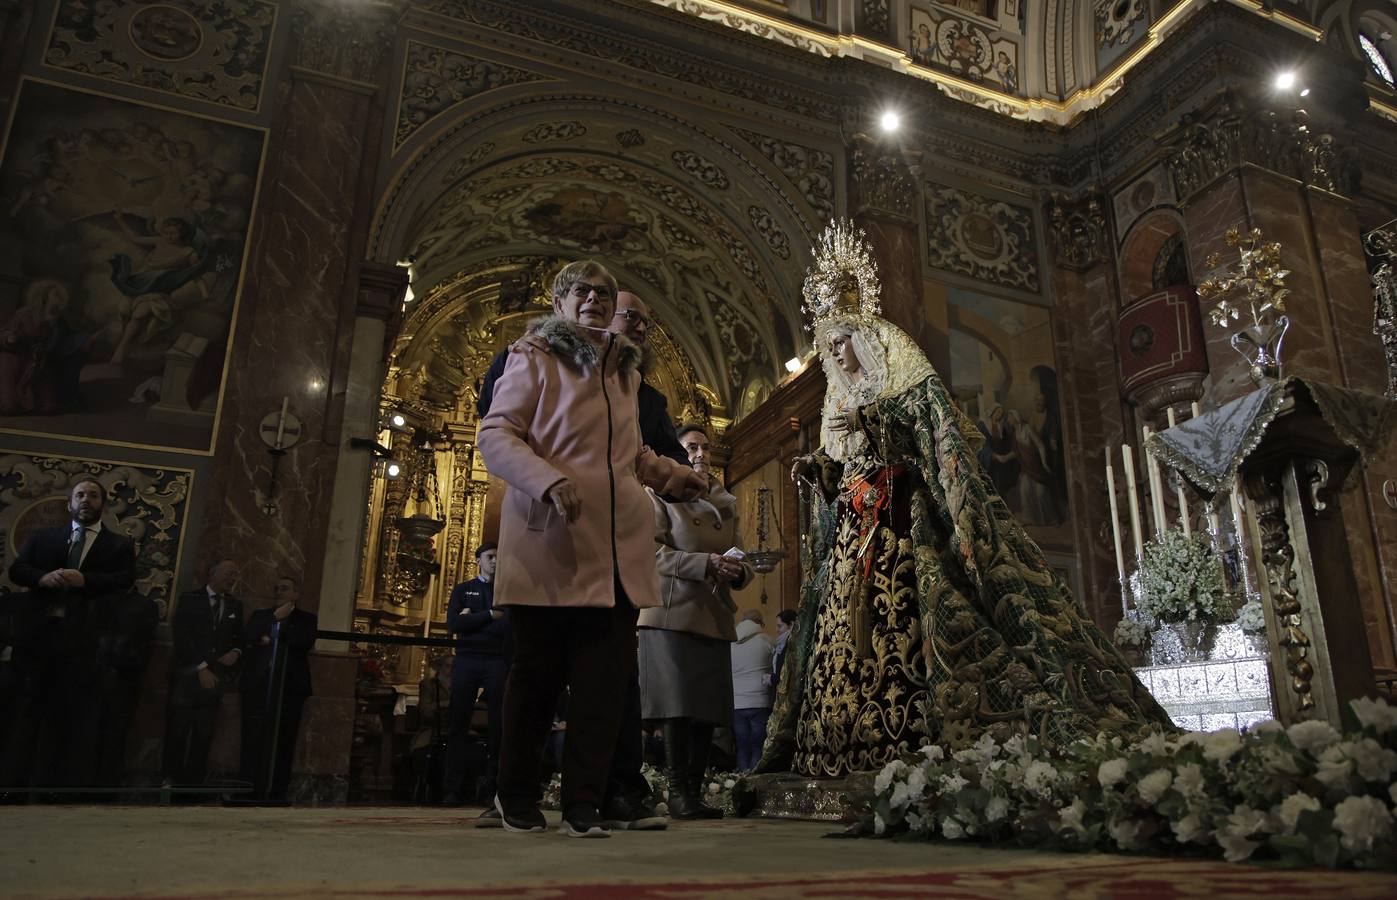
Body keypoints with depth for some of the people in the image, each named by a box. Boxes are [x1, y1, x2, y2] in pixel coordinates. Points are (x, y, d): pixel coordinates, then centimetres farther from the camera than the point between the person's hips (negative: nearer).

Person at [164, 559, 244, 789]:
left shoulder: (235, 605, 15)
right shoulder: (189, 599, 2)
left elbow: (240, 638, 19)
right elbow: (181, 636, -6)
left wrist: (236, 652, -4)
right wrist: (201, 667, -12)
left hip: (215, 677, 3)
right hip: (188, 674, -3)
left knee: (204, 733, 0)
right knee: (178, 729, 0)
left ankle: (194, 781, 4)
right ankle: (172, 779, 12)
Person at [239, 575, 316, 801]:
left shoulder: (306, 618, 12)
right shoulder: (260, 614, 20)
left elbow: (305, 642, -7)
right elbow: (248, 635, 1)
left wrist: (270, 637, -3)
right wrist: (276, 617, -6)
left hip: (290, 686, -2)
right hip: (257, 684, 2)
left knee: (284, 741, -6)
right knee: (253, 739, -4)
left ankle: (278, 792, -2)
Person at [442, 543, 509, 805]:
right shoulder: (462, 590, 15)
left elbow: (509, 626, -3)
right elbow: (453, 624, -1)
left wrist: (473, 620, -4)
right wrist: (489, 615, -7)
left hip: (497, 662, 0)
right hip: (467, 659, 0)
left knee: (498, 724, -2)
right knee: (459, 723, -3)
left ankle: (491, 784, 3)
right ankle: (452, 788, -1)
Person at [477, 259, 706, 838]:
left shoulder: (625, 371, 22)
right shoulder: (534, 360, 4)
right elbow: (494, 434, -6)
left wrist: (673, 475, 17)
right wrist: (549, 479, -21)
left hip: (618, 549, 5)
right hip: (551, 546, -5)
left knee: (604, 681, 0)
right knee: (539, 676, 4)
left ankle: (584, 806, 10)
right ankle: (517, 797, 23)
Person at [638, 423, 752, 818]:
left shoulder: (725, 504, 22)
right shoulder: (660, 496, 5)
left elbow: (738, 559, 22)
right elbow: (652, 551, -7)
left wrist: (738, 571, -3)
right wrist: (705, 563, -18)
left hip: (715, 617, 5)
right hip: (673, 611, -5)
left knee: (709, 709, 2)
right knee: (679, 705, -9)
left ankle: (695, 792, 9)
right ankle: (678, 793, -2)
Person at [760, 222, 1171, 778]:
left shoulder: (905, 379, 7)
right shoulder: (840, 404, 26)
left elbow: (940, 426, -10)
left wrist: (872, 423, -18)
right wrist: (815, 471, 5)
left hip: (904, 520, -6)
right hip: (854, 529, 7)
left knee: (904, 624, -17)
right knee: (850, 629, -2)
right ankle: (859, 752, -2)